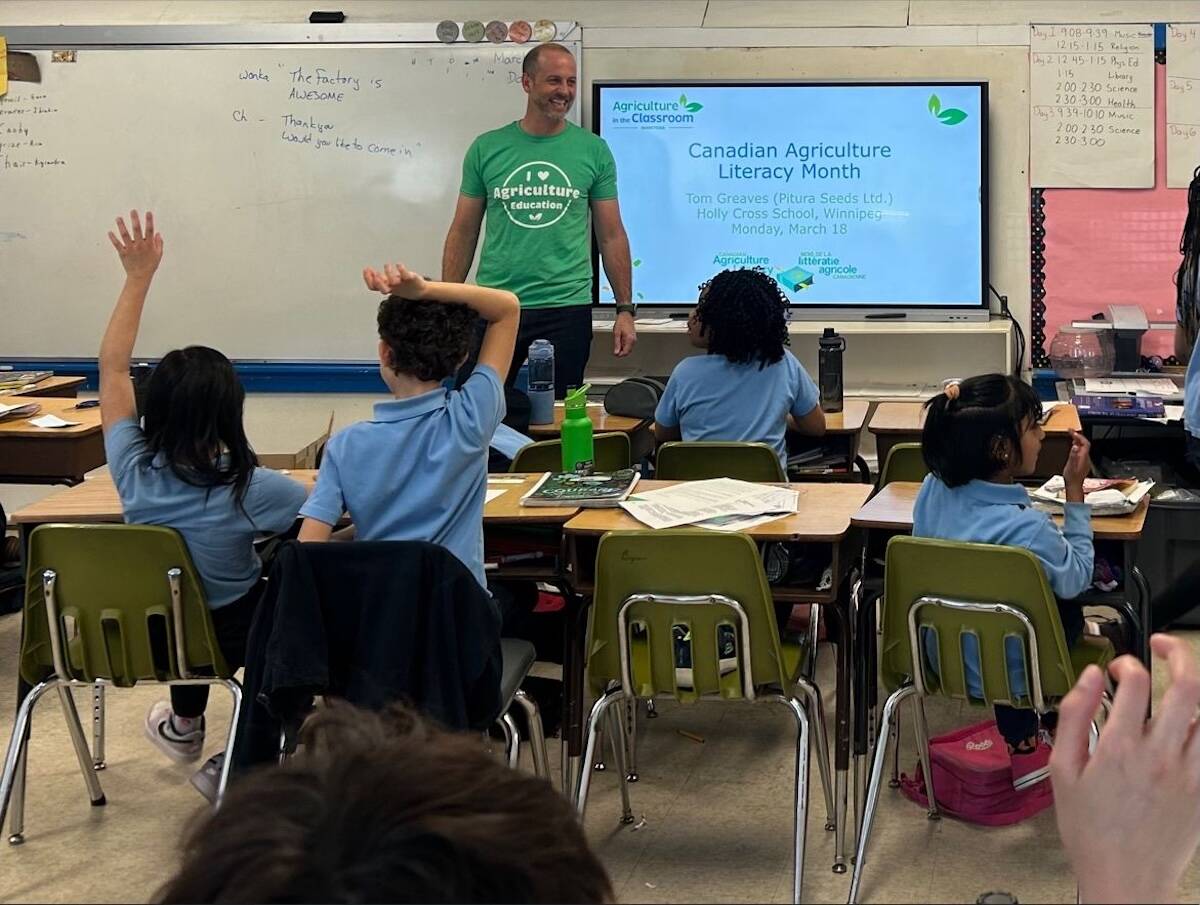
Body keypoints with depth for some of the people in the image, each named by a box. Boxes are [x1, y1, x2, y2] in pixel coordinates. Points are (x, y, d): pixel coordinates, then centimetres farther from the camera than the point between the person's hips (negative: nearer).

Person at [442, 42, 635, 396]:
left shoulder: (593, 150, 4)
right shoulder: (487, 148, 3)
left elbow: (611, 236, 7)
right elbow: (463, 233, 8)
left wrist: (625, 309, 2)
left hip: (567, 310, 0)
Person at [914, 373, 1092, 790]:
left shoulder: (932, 491, -16)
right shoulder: (1027, 528, -34)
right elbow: (1077, 578, -13)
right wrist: (1075, 490, -14)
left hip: (943, 658, 5)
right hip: (1008, 674, -5)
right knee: (1071, 604, 26)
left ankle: (1022, 739, 36)